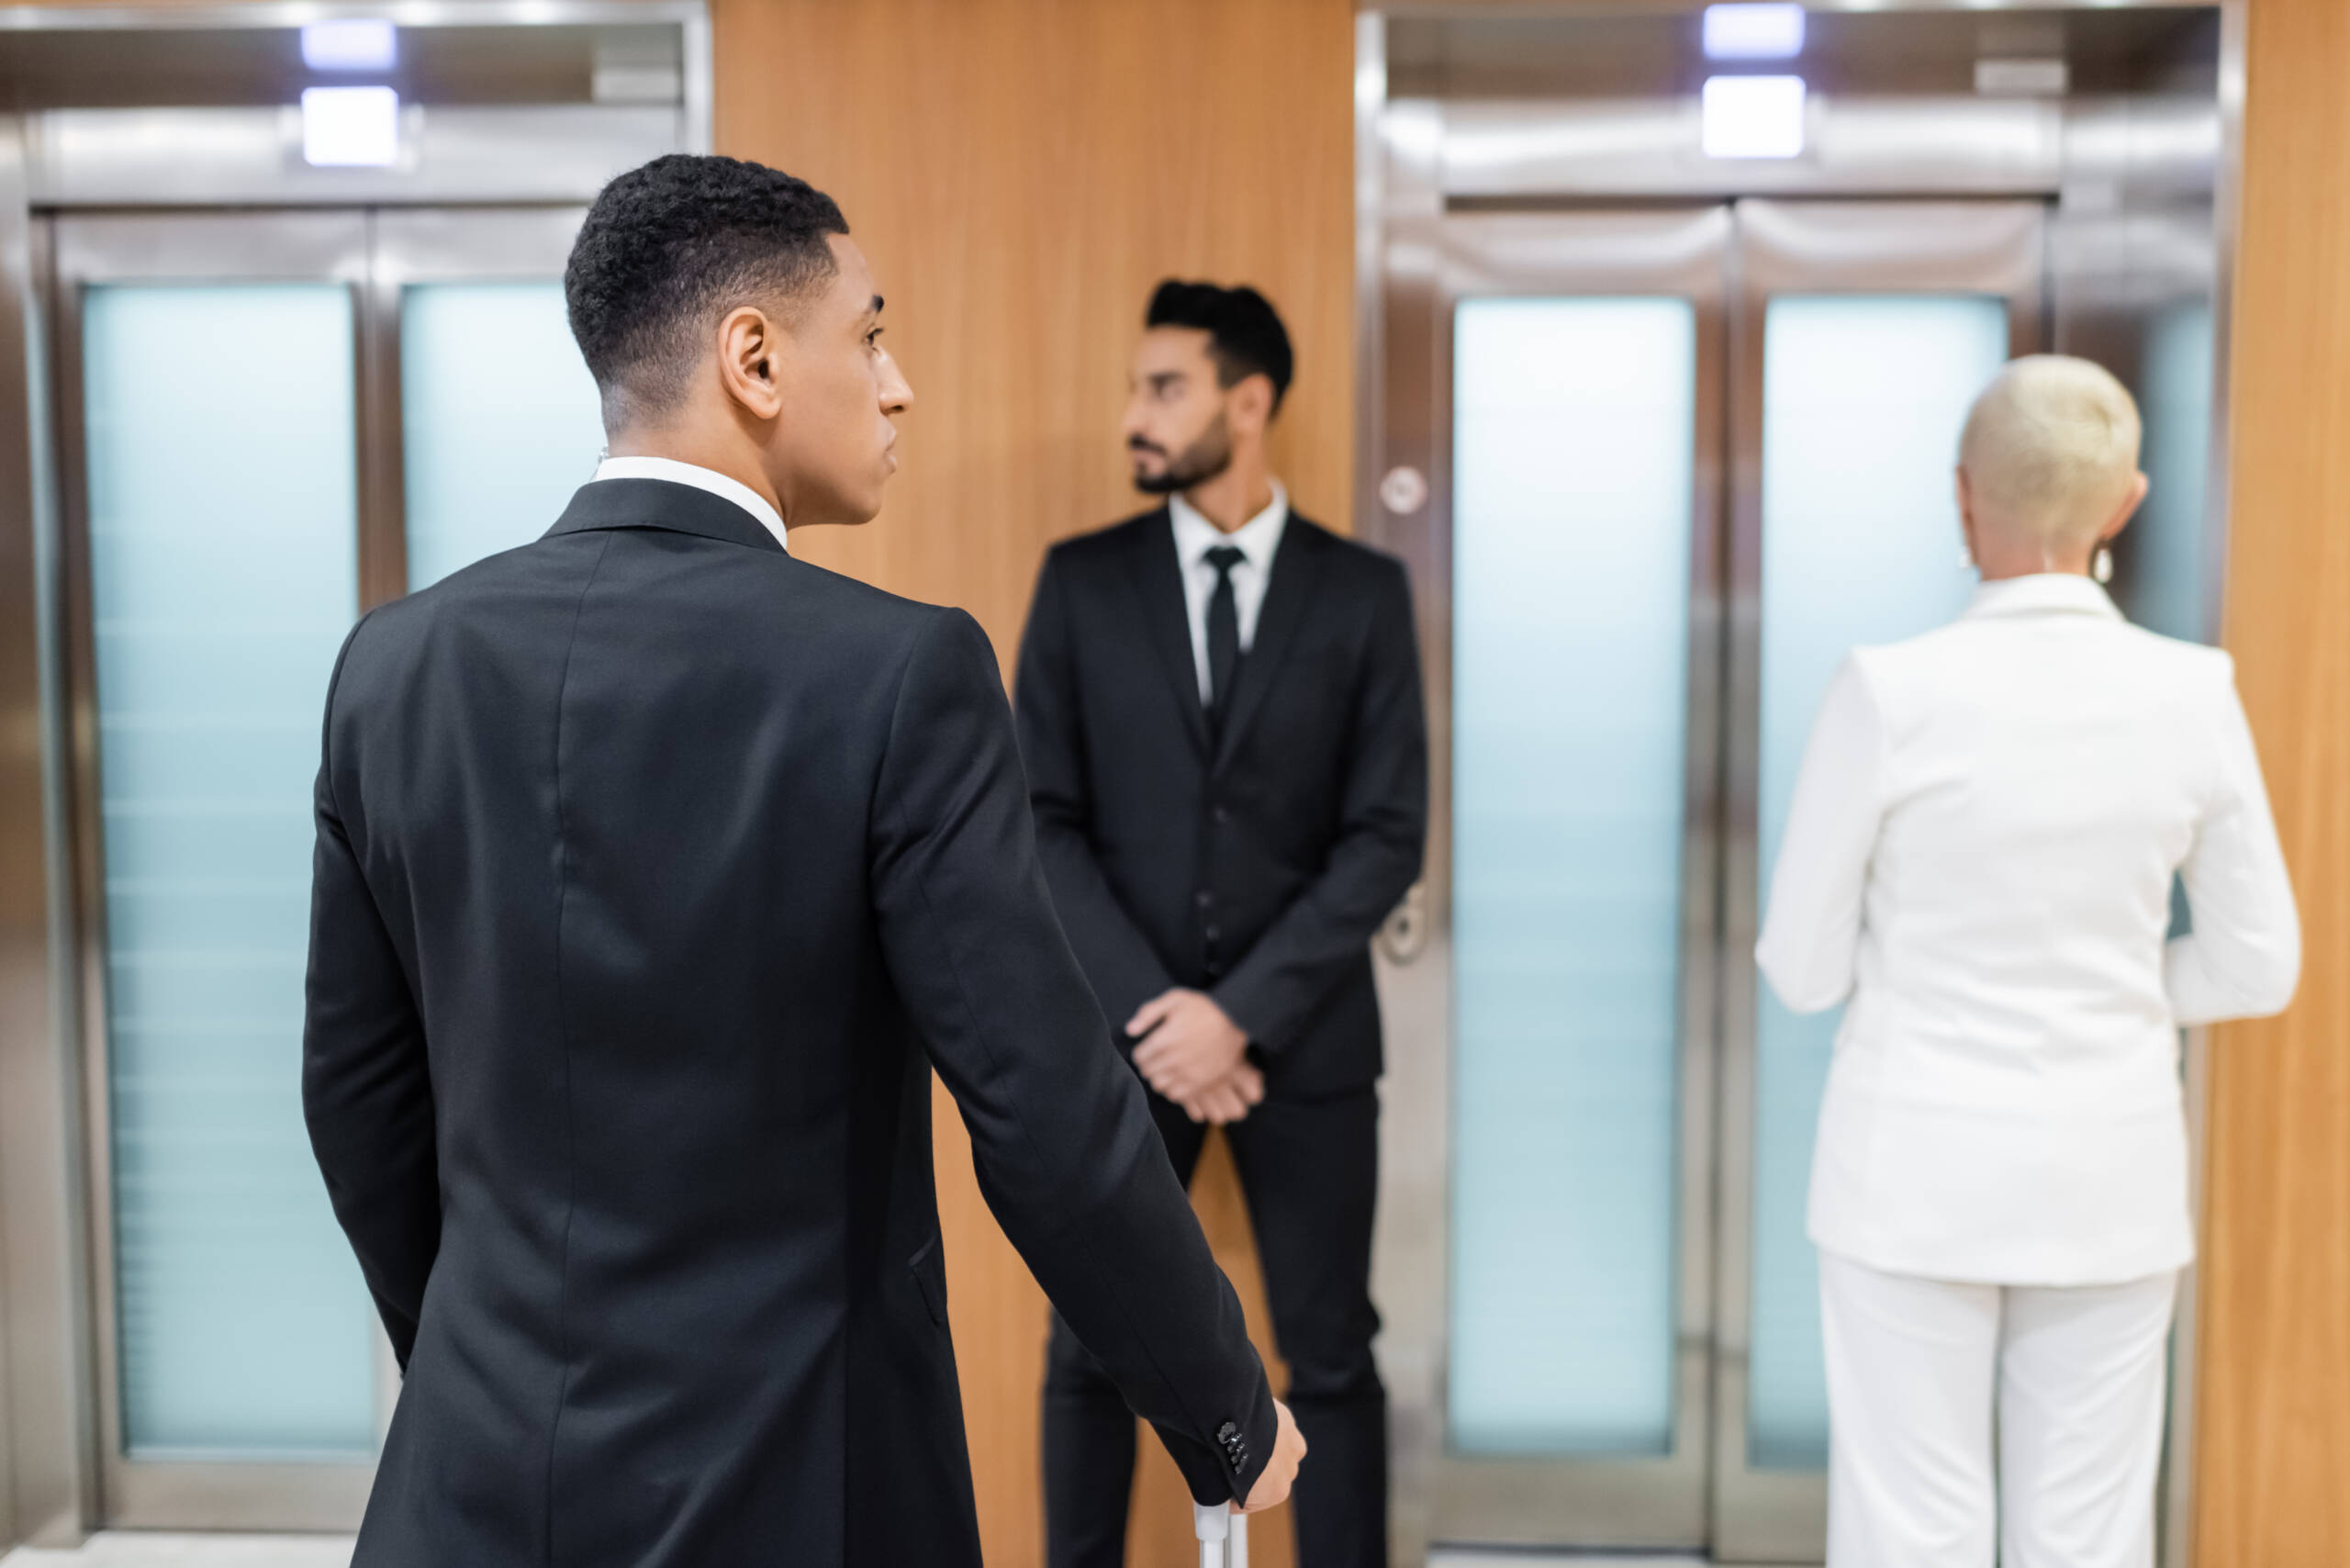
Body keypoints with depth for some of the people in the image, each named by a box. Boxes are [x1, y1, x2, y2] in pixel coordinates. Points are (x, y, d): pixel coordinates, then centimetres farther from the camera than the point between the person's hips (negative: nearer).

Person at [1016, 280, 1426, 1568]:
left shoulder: (1363, 593, 1)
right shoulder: (1081, 582, 3)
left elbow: (1387, 836, -4)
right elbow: (1044, 823, -1)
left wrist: (1243, 1014, -12)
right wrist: (1148, 1013, -11)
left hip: (1302, 1038, 0)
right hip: (1120, 1033, 1)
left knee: (1331, 1357, 7)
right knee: (1091, 1351, 10)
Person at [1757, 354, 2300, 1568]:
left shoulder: (1890, 692, -16)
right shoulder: (2192, 693, -6)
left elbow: (1802, 967, -7)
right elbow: (2256, 966, 3)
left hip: (1920, 1172, -3)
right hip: (2108, 1176, 3)